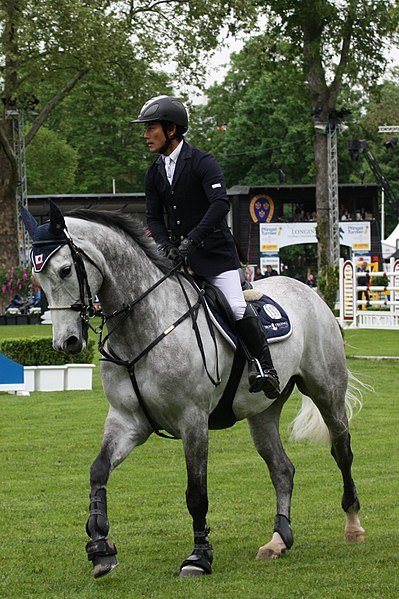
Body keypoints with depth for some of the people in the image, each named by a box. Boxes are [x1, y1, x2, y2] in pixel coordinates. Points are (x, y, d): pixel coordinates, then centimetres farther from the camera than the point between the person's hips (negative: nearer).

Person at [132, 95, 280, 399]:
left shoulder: (202, 163, -12)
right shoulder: (155, 173, 10)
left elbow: (221, 203, -24)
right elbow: (154, 217, 9)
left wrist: (192, 239, -32)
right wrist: (166, 246, -11)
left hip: (215, 253, -7)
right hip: (179, 257, 7)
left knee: (237, 307, -18)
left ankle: (263, 365, -4)